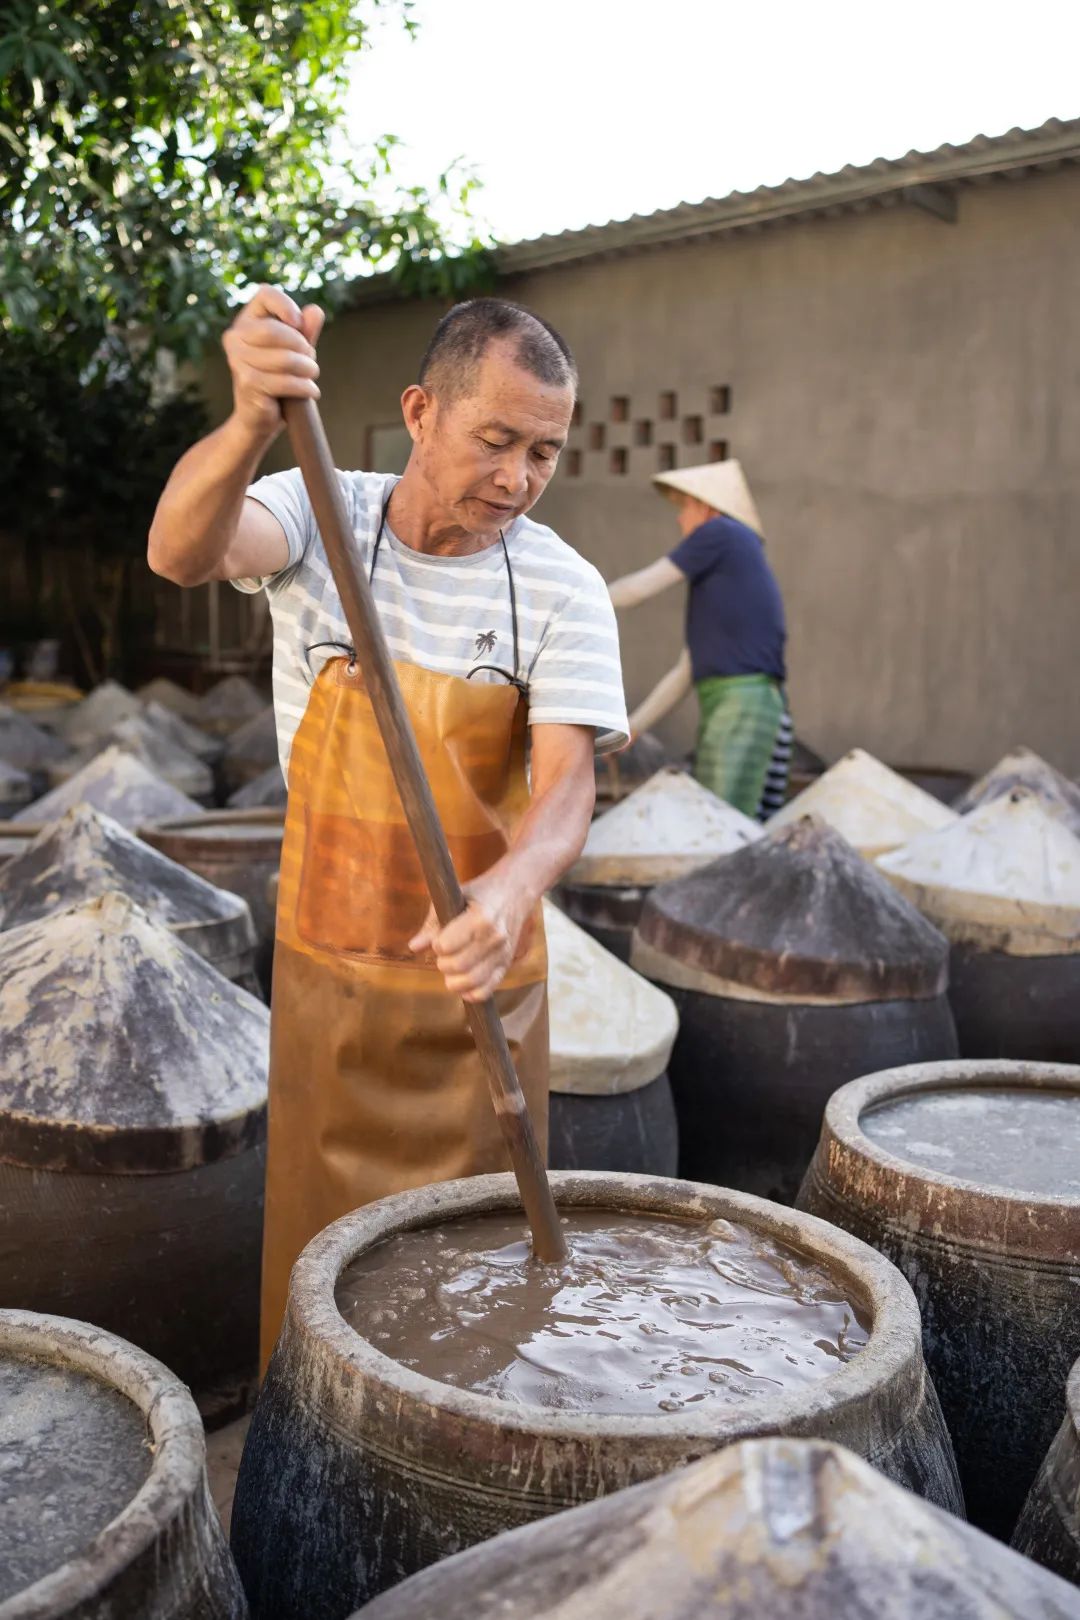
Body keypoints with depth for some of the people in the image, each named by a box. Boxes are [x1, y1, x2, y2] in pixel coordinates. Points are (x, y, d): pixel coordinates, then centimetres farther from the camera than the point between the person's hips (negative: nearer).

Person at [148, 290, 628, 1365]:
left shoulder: (563, 590, -8)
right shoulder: (320, 519, -7)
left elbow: (566, 783, -19)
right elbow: (181, 552, -28)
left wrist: (511, 887, -42)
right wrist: (251, 425, -49)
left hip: (478, 975, 0)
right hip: (327, 967, 0)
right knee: (321, 1248, 13)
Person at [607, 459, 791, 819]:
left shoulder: (721, 532, 3)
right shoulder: (716, 583, 28)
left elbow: (639, 588, 0)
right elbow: (684, 673, 26)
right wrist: (630, 728, 23)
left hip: (745, 708, -9)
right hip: (720, 712, 9)